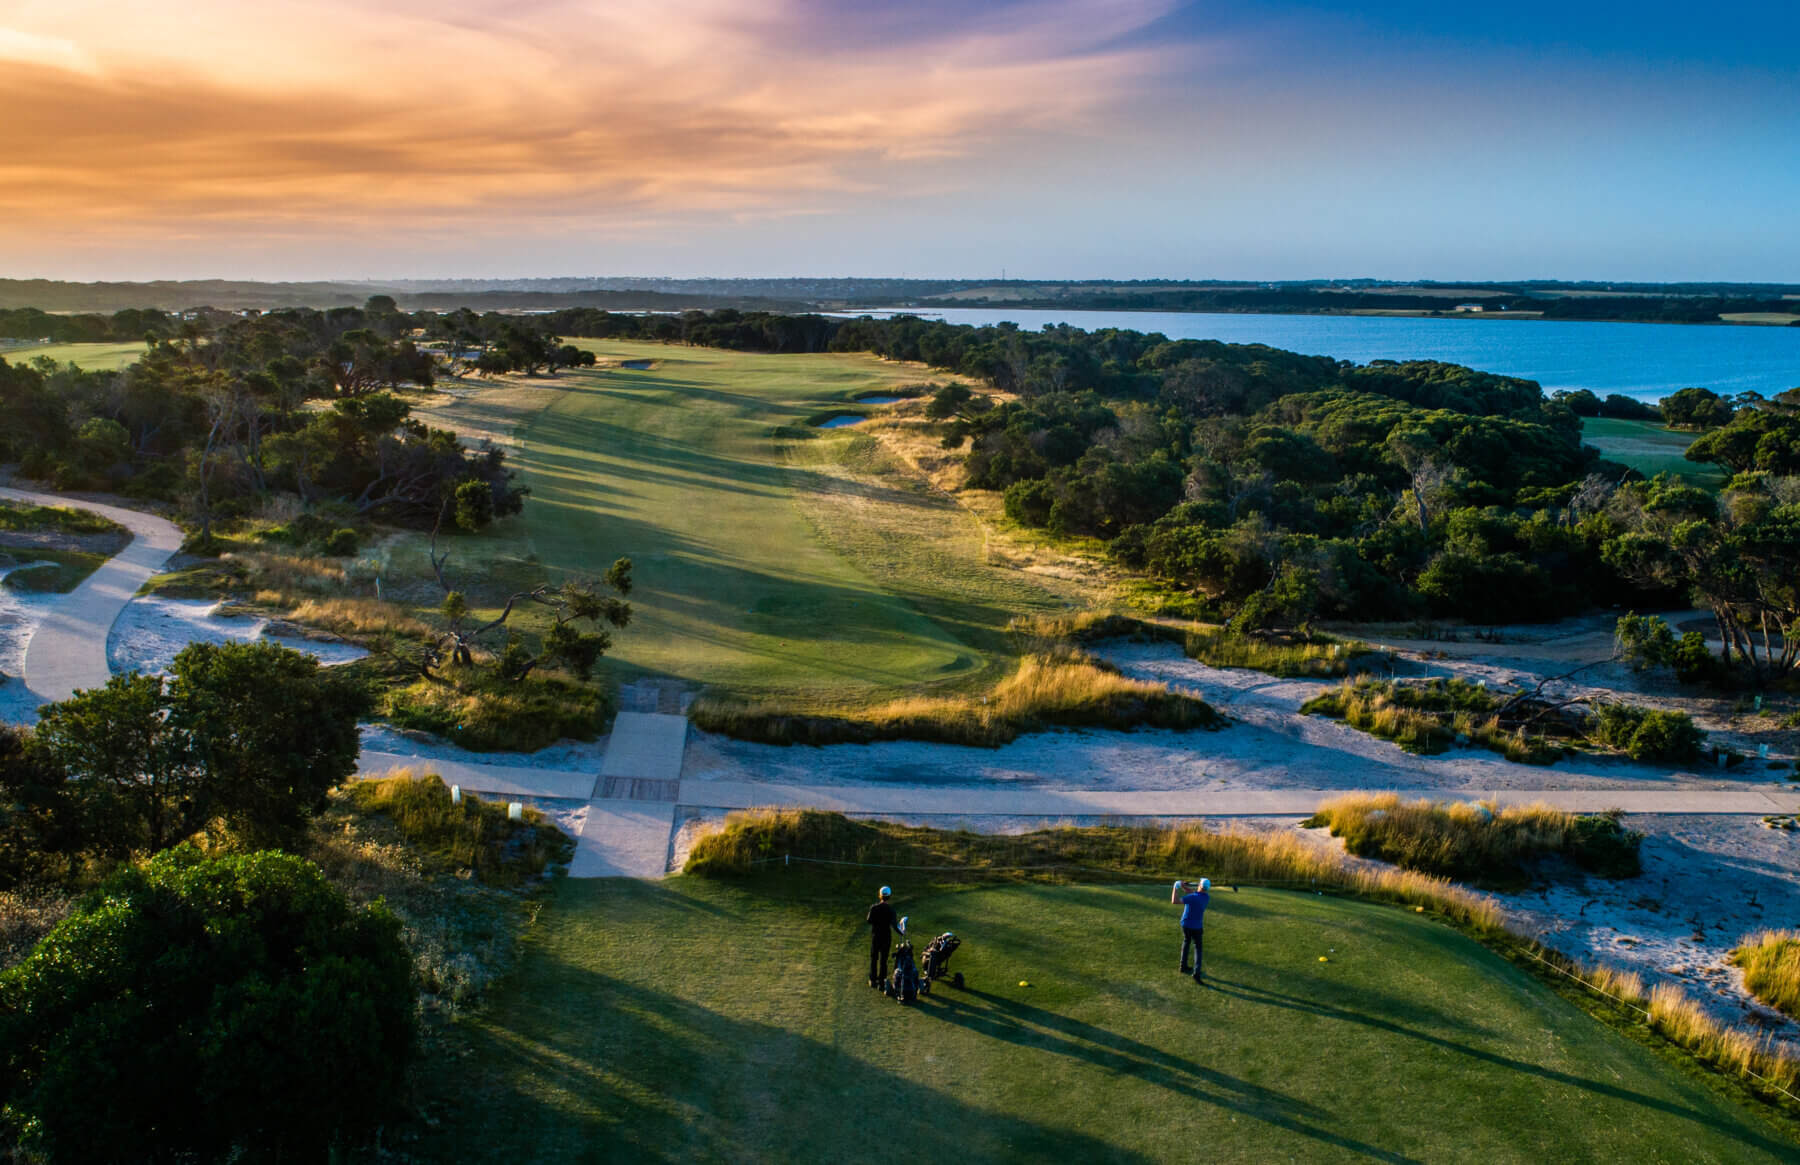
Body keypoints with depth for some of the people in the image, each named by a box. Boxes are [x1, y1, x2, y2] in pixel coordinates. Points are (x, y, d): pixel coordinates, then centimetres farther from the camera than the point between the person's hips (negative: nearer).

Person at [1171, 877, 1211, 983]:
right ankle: (1196, 973, -13)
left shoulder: (1193, 897, -22)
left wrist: (1176, 888, -17)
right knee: (1197, 948, 4)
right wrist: (1185, 887, 1)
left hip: (1186, 924, -1)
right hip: (1197, 927, 1)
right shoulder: (1207, 897, -7)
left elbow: (1174, 901, -27)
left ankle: (1183, 966, 29)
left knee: (1186, 943, 22)